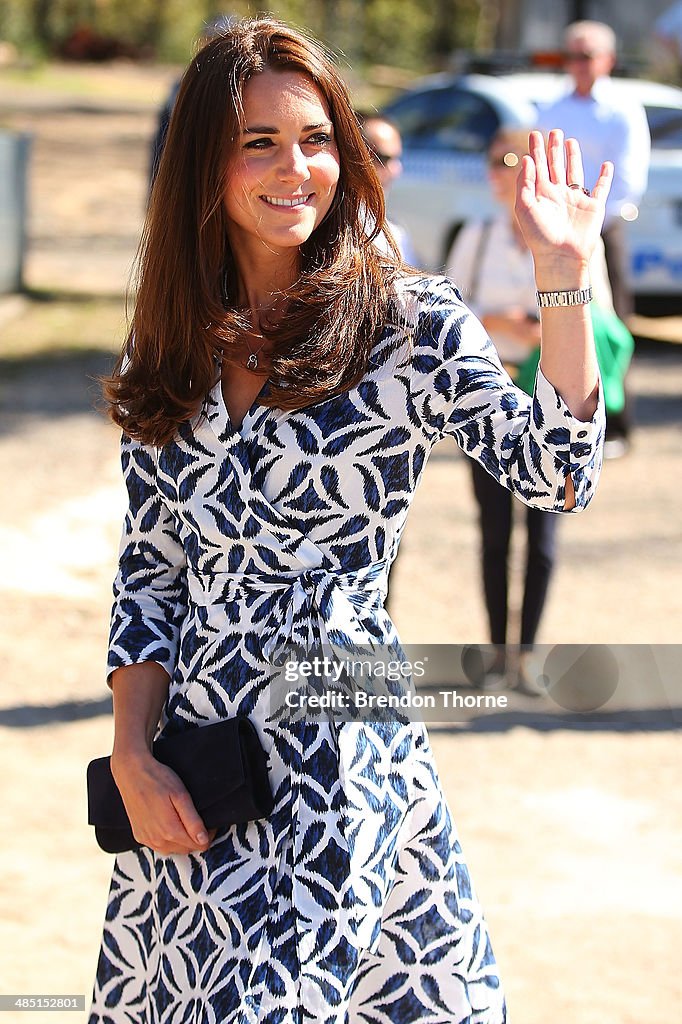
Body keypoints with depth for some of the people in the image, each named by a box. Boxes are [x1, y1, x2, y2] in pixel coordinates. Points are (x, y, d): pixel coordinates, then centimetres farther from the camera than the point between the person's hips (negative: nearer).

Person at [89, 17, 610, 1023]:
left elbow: (554, 472, -11)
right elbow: (147, 573, 9)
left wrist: (563, 271, -16)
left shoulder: (409, 321, -2)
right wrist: (132, 760, -1)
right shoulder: (166, 354, 9)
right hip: (192, 762, 4)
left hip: (346, 738, -4)